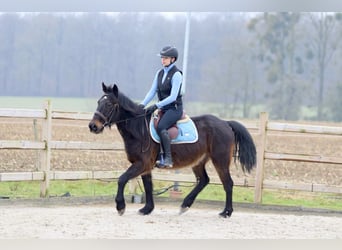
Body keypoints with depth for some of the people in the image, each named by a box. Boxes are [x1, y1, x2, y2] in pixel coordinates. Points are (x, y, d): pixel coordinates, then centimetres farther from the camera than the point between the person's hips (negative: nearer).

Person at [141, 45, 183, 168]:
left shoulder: (176, 74, -12)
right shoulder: (160, 73, 11)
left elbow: (173, 97, -19)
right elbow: (152, 91, 9)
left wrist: (156, 106, -25)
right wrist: (142, 104, -6)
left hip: (175, 108, -8)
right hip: (163, 108, 8)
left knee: (161, 127, -30)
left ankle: (168, 159, -30)